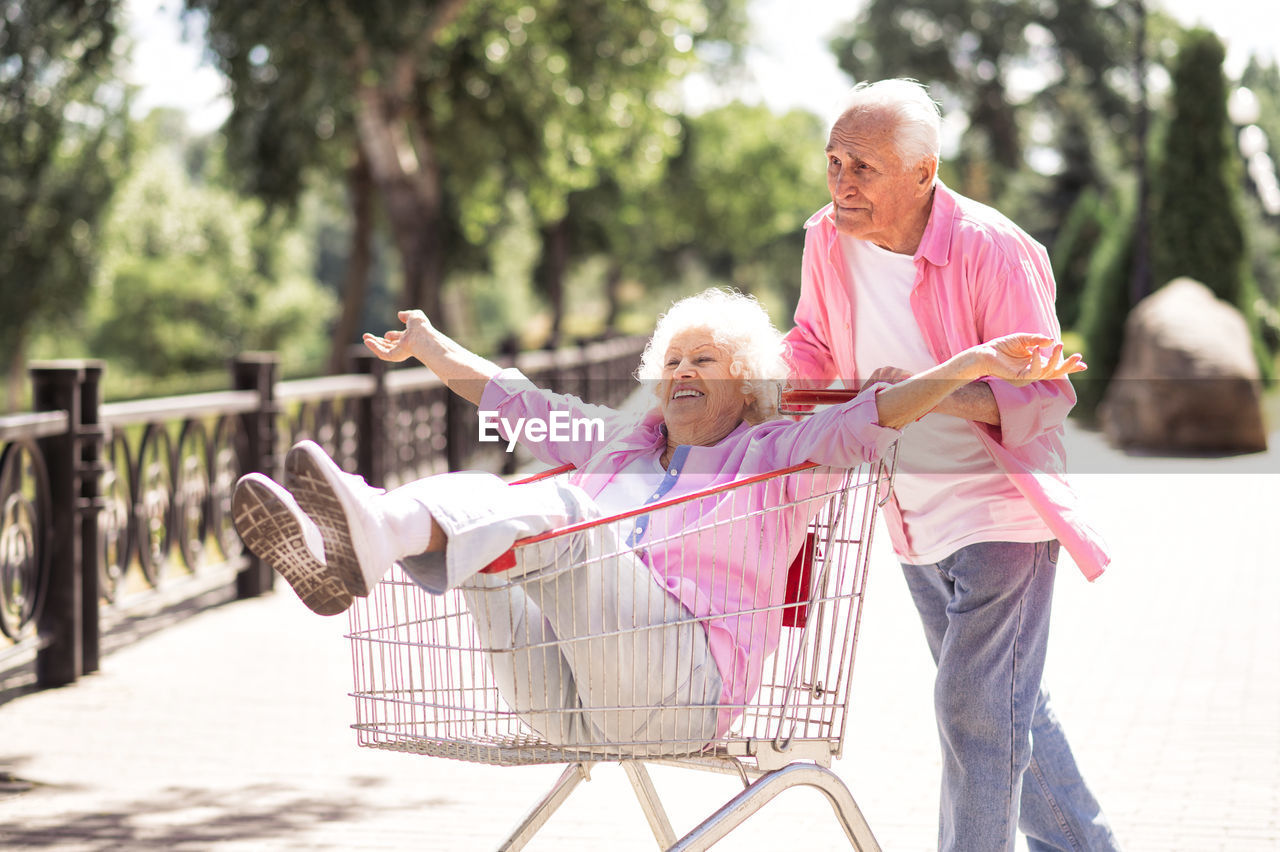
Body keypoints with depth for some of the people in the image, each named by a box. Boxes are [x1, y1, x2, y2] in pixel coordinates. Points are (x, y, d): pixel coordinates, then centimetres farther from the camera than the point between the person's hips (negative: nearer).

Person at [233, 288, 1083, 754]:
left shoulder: (774, 455, 15)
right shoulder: (623, 446, 32)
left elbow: (871, 418, 0)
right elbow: (519, 401, 43)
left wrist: (971, 365, -14)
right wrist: (434, 349, 53)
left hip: (680, 691, -5)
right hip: (566, 704, 6)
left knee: (552, 513, -29)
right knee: (473, 494, -14)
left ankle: (374, 534, -57)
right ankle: (347, 552, -47)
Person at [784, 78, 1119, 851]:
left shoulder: (993, 251, -22)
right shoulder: (828, 239, -4)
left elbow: (1044, 396, -21)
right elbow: (813, 353, 13)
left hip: (1001, 510, -7)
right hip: (916, 521, 7)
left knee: (977, 711, -11)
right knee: (1009, 704, 20)